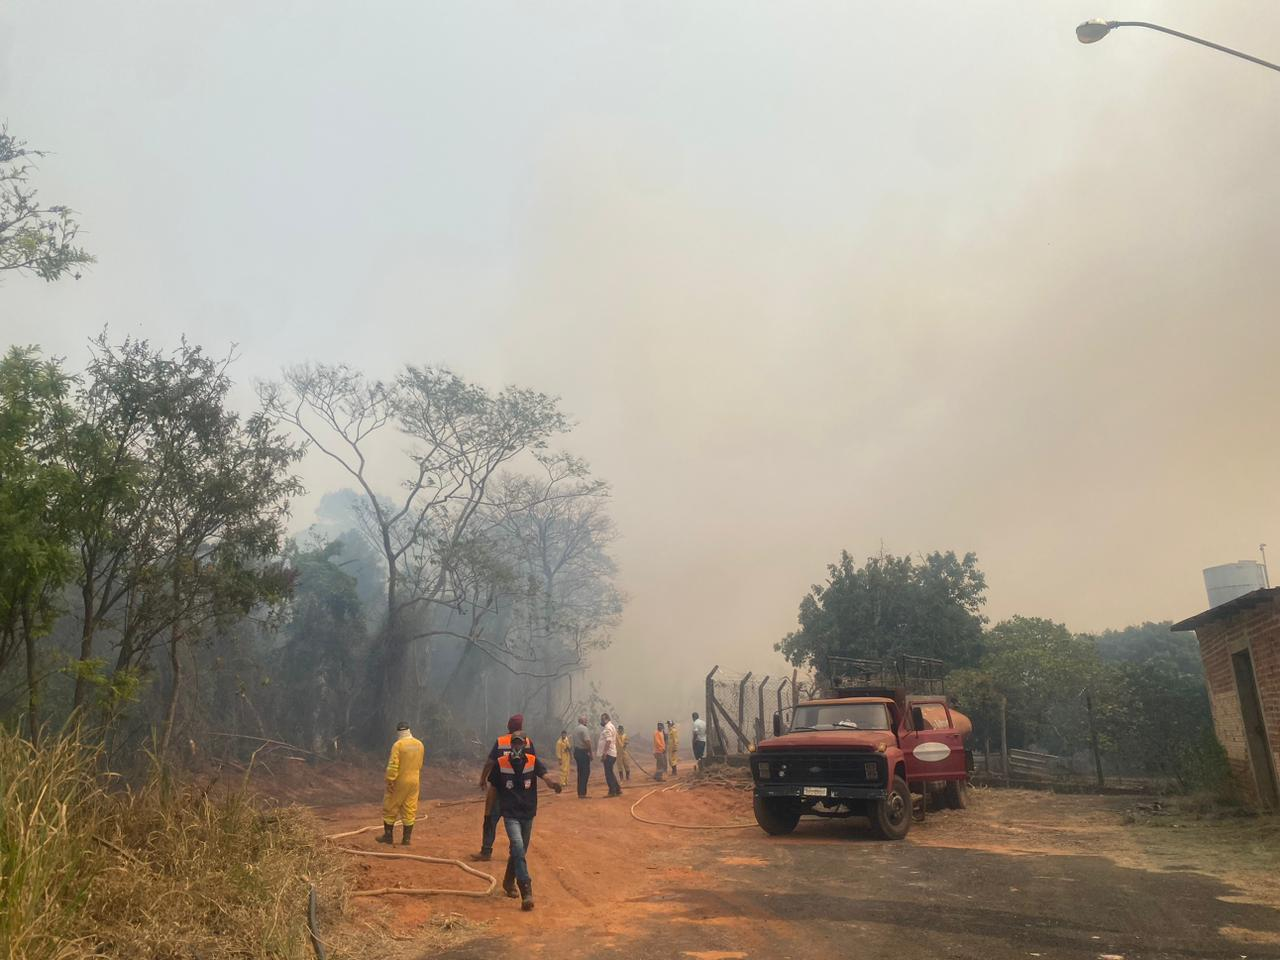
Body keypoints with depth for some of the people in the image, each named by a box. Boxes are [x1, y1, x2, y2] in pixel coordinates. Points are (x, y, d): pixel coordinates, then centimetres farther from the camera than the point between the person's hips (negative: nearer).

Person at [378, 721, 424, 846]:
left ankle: (388, 836, 18)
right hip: (414, 782, 5)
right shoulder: (419, 744, 3)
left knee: (390, 808, 11)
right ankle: (406, 839, 11)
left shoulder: (398, 745, -15)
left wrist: (390, 781, -13)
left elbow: (393, 765, -18)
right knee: (410, 810, 9)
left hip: (399, 782, -5)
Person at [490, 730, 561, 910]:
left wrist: (552, 784, -45)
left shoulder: (532, 761, -7)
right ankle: (526, 891, -20)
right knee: (518, 847, -21)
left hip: (528, 813, 3)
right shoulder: (500, 763, -8)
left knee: (520, 851, 15)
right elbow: (493, 787, 5)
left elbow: (543, 775, -23)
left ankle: (509, 883, 39)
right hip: (510, 814, -3)